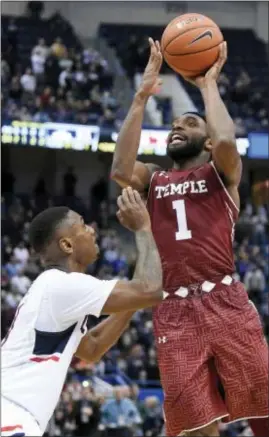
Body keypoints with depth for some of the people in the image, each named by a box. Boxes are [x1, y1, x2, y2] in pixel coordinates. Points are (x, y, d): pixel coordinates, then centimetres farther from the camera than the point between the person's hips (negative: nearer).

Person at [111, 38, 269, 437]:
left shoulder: (221, 172, 13)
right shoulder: (153, 179, 21)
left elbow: (227, 142, -12)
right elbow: (120, 171, -2)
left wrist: (208, 83, 2)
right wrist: (142, 96, 0)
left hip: (225, 303, -2)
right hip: (174, 312, 3)